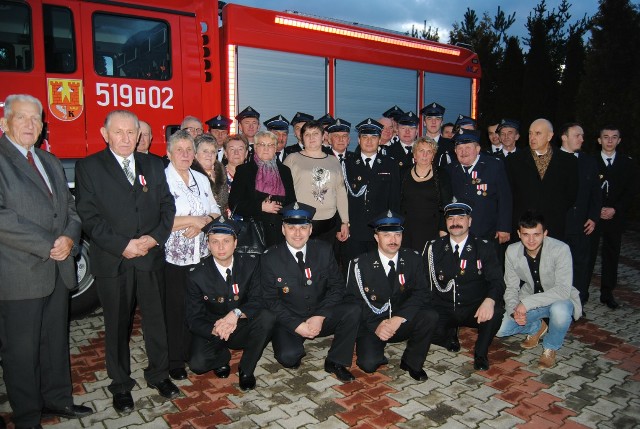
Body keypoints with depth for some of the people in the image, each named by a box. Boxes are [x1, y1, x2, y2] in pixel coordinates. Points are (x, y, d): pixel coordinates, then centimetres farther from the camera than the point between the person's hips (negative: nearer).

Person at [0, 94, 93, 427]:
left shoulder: (51, 162, 16)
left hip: (59, 270, 7)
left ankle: (57, 400, 33)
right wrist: (48, 246, -16)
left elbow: (70, 208, 15)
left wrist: (69, 239, -6)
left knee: (56, 341, 17)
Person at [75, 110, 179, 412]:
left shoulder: (153, 165, 9)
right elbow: (88, 216, -8)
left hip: (151, 257, 3)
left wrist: (155, 237, -10)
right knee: (117, 325, 11)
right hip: (112, 261, -2)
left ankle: (159, 374, 31)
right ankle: (120, 385, 29)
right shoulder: (89, 167, -1)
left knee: (156, 319, 11)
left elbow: (167, 206, 6)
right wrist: (122, 246, -15)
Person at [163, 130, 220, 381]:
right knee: (176, 310, 3)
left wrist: (201, 223, -8)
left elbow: (216, 213, 13)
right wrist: (193, 219, -14)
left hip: (202, 255, 5)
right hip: (173, 257, -5)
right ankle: (175, 361, 19)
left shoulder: (202, 179, 13)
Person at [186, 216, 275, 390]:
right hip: (212, 333, -1)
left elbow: (258, 300, -14)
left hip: (243, 328, 1)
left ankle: (246, 369, -6)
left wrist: (237, 313, -35)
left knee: (267, 317, -29)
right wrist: (215, 330, -31)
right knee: (198, 364, -28)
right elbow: (193, 320, -10)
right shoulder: (197, 276, -12)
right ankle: (223, 356, 10)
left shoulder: (251, 263, -10)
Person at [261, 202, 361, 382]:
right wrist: (297, 325, -18)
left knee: (353, 310, -22)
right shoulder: (270, 259, -9)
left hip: (321, 318, 3)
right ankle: (296, 351, 9)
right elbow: (271, 300, -7)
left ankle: (335, 362, -5)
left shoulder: (324, 250, -3)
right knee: (288, 357, -29)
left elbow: (337, 286, -3)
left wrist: (320, 317, -16)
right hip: (289, 321, -2)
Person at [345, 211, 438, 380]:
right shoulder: (360, 264, -8)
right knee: (368, 364, -26)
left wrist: (399, 319, -22)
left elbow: (421, 294, -8)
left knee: (430, 316, -25)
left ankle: (412, 361, -1)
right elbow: (353, 300, -8)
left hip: (402, 323, 3)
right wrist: (376, 326, -20)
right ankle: (377, 351, 12)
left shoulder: (413, 259, -2)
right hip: (372, 325, -3)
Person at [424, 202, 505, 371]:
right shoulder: (433, 248, 3)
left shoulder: (484, 248, -1)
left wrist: (489, 300, -32)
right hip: (443, 310, 1)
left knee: (495, 312, -32)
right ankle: (451, 335, 11)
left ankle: (481, 353, -3)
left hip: (475, 310, 0)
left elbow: (497, 281, -10)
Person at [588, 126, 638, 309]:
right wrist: (598, 210, -10)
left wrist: (615, 209, -9)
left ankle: (607, 293, 19)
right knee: (588, 254, -4)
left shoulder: (628, 163, 7)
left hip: (616, 217, 2)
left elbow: (631, 191, 4)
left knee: (612, 254, 8)